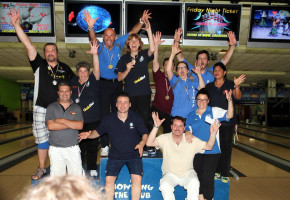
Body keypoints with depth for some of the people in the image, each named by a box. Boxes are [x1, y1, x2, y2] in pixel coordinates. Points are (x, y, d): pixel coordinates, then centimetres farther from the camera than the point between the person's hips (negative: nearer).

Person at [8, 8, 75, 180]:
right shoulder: (39, 65, 1)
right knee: (42, 140, 9)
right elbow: (28, 45, -7)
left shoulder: (65, 69, 4)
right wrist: (16, 25, -13)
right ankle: (42, 168, 24)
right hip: (41, 109, 0)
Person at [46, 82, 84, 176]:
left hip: (73, 148, 1)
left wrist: (62, 120, -10)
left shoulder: (77, 108, 6)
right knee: (57, 177, 3)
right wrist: (72, 124, -9)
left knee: (77, 175, 1)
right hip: (55, 148, 0)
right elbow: (50, 126, -10)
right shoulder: (51, 107, 4)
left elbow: (80, 126, -7)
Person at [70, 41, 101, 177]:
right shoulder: (73, 83, 7)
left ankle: (92, 168, 19)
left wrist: (95, 54, -31)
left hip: (92, 120, -2)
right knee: (78, 144, 10)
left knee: (92, 145, 6)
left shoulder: (93, 81, -1)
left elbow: (97, 70, -19)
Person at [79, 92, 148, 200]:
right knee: (109, 180, -7)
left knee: (137, 179, -15)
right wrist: (89, 135, -10)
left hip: (134, 155, -1)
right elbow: (98, 132, 10)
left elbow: (145, 133, -1)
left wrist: (142, 143, -21)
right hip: (115, 155, 1)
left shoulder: (136, 118, -3)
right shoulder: (109, 119, 0)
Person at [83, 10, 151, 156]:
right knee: (104, 114, -2)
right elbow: (93, 39, -25)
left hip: (118, 84, 4)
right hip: (103, 84, -3)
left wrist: (142, 21, -5)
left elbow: (132, 33, 6)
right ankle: (104, 145, 8)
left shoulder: (118, 45, 5)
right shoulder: (100, 47, -4)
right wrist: (90, 27, -44)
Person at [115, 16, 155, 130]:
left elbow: (152, 49, -18)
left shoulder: (144, 55, 6)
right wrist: (127, 70, -14)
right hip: (129, 94, 1)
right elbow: (119, 78, 4)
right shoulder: (124, 58, 8)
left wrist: (149, 31, -23)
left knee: (144, 118, -1)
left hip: (144, 93, -1)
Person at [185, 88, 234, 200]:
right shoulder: (191, 115, 9)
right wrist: (187, 132, -10)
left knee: (208, 177, -3)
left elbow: (229, 115, -14)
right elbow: (188, 129, 15)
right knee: (198, 177, 10)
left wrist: (229, 100, -28)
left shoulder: (214, 111, 0)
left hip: (212, 151, -3)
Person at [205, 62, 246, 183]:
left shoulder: (230, 84, 1)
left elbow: (238, 97, -14)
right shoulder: (209, 86, 9)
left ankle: (225, 174, 12)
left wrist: (237, 86, -31)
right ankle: (217, 171, 19)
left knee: (226, 147, 2)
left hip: (227, 121, -2)